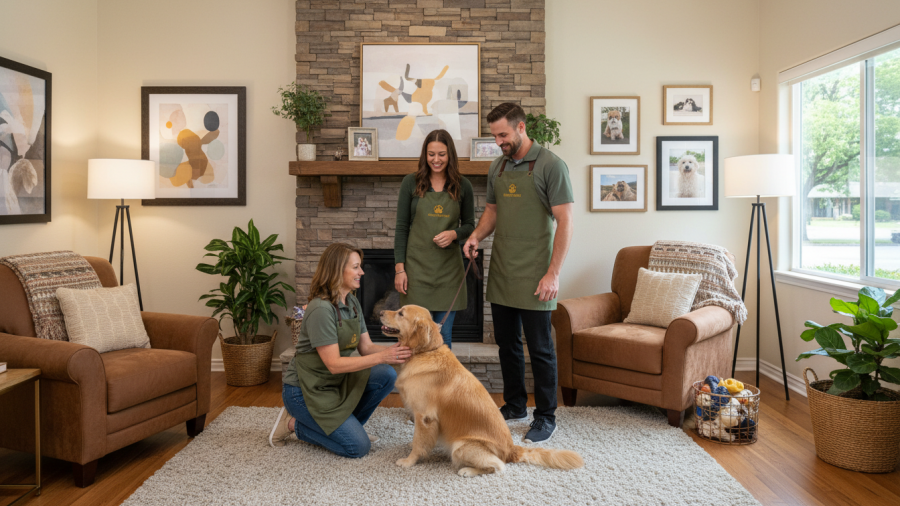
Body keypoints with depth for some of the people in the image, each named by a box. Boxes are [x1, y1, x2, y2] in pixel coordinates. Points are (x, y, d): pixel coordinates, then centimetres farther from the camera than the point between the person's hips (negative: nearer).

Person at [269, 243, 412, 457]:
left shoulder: (352, 303, 3)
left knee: (386, 375, -12)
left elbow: (366, 347, 3)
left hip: (335, 383, 8)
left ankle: (346, 426, 6)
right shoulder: (321, 309, -25)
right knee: (358, 447, -13)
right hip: (304, 390, -8)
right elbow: (334, 364, -26)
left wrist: (394, 350, -16)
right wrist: (381, 357, -29)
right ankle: (296, 425, 4)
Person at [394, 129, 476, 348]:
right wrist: (399, 267, -7)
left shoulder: (462, 186, 3)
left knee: (443, 335, 7)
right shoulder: (411, 183, 0)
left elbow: (470, 225, 11)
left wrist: (454, 234, -12)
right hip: (417, 266, -1)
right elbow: (401, 228, 0)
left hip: (449, 269, 1)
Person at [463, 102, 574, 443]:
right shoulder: (497, 167, 11)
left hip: (534, 276, -7)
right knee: (506, 342, 16)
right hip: (501, 274, 7)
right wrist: (477, 235, 0)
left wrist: (553, 273, -17)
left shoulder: (550, 165, -10)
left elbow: (565, 221, -13)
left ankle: (546, 417, 17)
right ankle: (514, 406, 32)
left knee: (539, 348, 2)